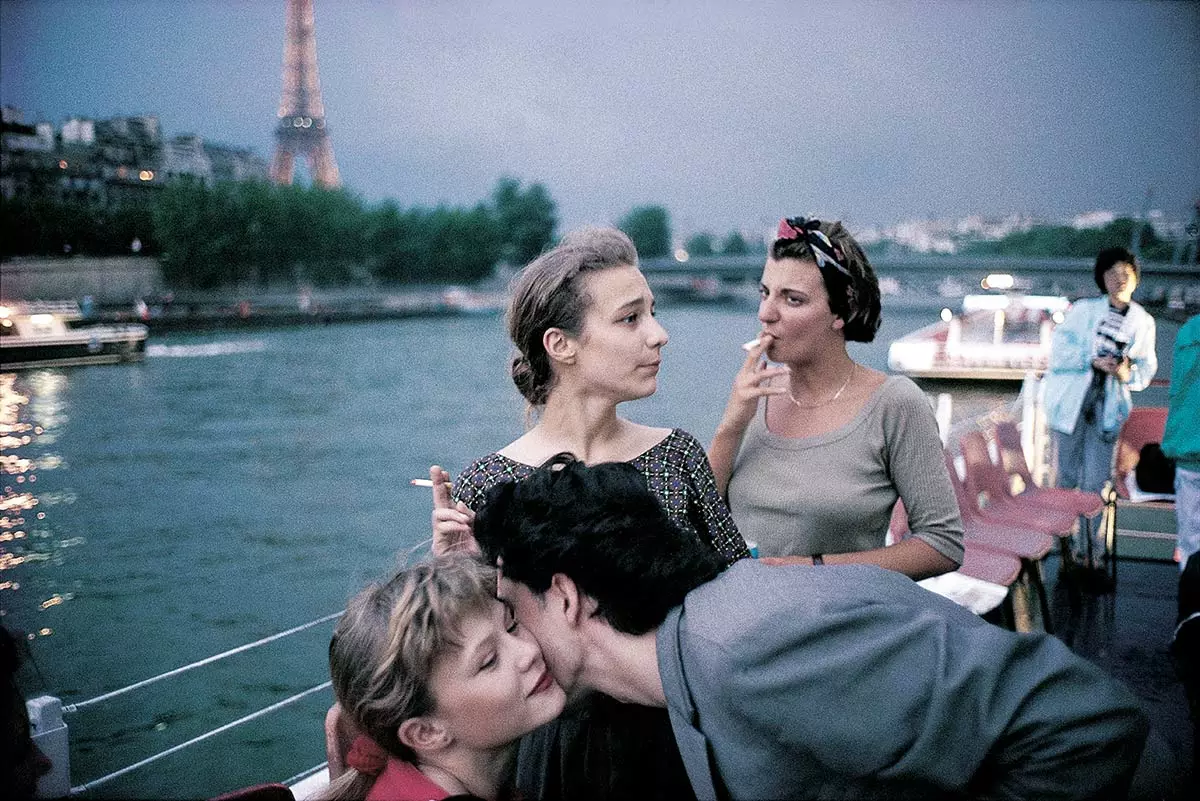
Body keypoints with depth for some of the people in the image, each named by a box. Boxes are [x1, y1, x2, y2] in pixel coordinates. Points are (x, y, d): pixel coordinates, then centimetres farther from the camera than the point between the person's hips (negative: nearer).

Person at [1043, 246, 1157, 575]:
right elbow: (1059, 349, -6)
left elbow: (1147, 366, 12)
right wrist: (1095, 360, -19)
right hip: (1073, 401, -1)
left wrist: (1129, 372, -11)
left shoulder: (1144, 321, 8)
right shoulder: (1083, 309, 0)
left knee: (1096, 483, -2)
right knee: (1067, 477, 4)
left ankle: (1090, 556, 7)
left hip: (1108, 407, 1)